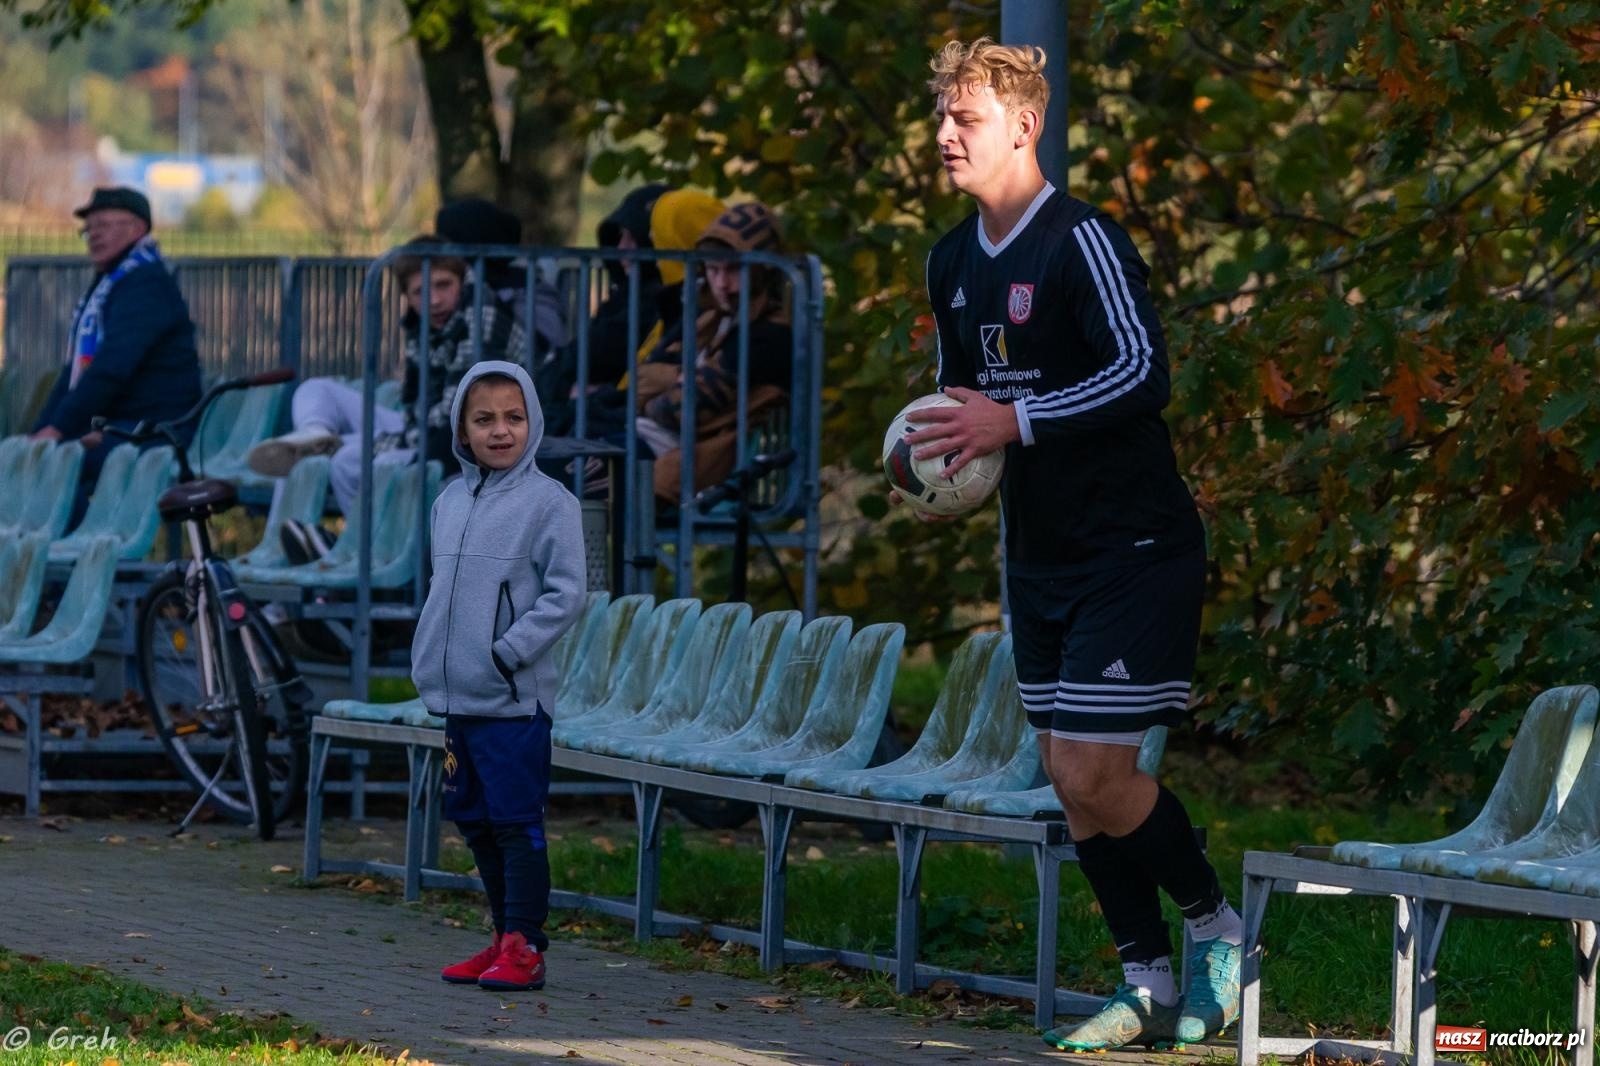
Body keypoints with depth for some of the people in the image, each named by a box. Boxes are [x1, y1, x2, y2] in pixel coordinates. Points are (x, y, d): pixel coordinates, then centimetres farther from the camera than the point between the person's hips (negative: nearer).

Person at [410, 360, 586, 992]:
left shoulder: (548, 502, -7)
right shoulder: (451, 501, 12)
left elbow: (566, 595, -11)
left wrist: (507, 652, -16)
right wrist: (430, 661, 10)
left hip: (515, 698, -7)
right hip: (457, 696, 7)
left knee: (517, 823, -6)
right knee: (475, 821, 12)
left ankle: (524, 947, -4)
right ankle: (506, 937, 21)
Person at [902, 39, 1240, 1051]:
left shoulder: (1083, 240, -16)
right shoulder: (954, 261, 10)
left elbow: (1144, 372, -25)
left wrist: (1014, 423, -28)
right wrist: (947, 441, 2)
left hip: (1134, 546, -8)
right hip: (1040, 550, 8)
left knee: (1095, 771, -13)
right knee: (1070, 778, 6)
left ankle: (1217, 922, 10)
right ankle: (1150, 987, 15)